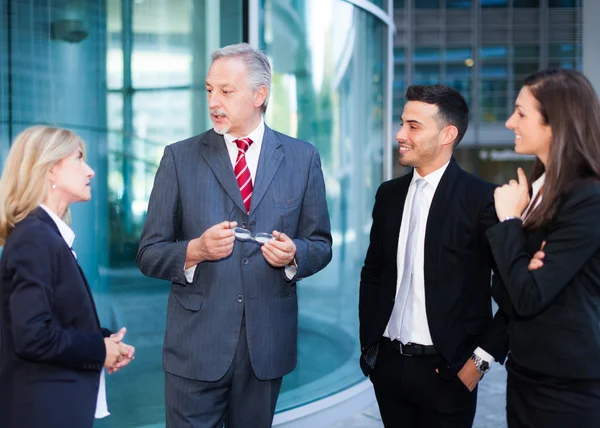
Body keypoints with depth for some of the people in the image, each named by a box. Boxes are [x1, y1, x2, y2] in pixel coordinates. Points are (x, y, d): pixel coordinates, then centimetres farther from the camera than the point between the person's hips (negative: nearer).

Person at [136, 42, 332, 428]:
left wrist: (293, 254, -14)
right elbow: (149, 254, 0)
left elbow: (321, 245, 7)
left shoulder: (302, 158, 3)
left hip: (268, 342, 2)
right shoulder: (180, 158, 0)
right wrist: (196, 250, -19)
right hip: (196, 343, -1)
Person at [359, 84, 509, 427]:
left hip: (446, 371, -5)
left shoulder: (482, 199, -12)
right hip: (387, 363, 5)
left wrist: (483, 357, -10)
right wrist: (369, 342, 9)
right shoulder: (390, 194, 6)